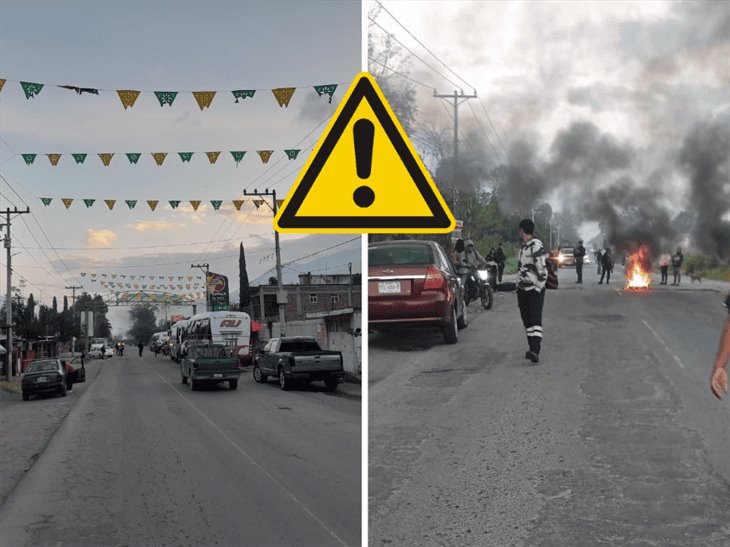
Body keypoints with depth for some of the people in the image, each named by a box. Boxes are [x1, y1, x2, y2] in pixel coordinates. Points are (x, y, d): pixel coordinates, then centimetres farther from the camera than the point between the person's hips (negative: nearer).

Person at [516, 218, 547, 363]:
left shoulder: (536, 246, -14)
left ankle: (535, 350, -25)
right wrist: (519, 285, 18)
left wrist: (538, 288, -17)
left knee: (535, 319, -16)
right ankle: (532, 348, 21)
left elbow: (542, 269, -17)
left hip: (535, 289, -9)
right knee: (527, 320, 13)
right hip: (523, 289, 9)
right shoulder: (523, 246, 15)